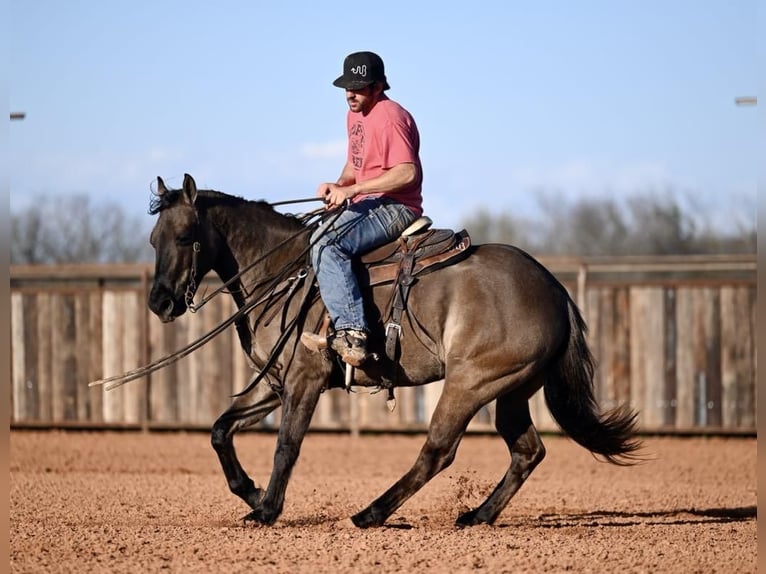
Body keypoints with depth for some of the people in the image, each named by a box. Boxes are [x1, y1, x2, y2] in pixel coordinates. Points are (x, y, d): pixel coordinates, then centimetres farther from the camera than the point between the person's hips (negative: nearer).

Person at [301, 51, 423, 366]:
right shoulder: (355, 115, 16)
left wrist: (352, 189, -24)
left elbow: (407, 173, -25)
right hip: (369, 206, 11)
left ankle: (351, 332, -40)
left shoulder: (389, 117, -15)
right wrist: (339, 186, 3)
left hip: (395, 208, -11)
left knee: (327, 243, -30)